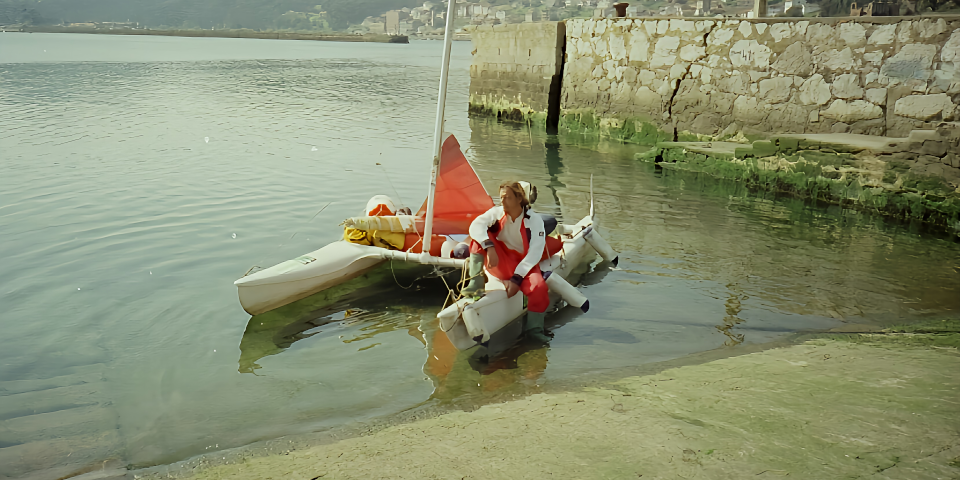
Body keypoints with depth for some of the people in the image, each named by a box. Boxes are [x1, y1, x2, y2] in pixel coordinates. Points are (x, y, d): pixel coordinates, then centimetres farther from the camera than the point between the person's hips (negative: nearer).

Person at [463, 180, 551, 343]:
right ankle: (476, 283, -25)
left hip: (524, 265, -2)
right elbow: (476, 225, -20)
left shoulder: (534, 220, -9)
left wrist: (516, 279, -24)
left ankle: (533, 328, -9)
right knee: (479, 236, -20)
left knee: (539, 287, -33)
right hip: (500, 263, 2)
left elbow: (534, 254, -16)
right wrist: (489, 247, -37)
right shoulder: (497, 212, -2)